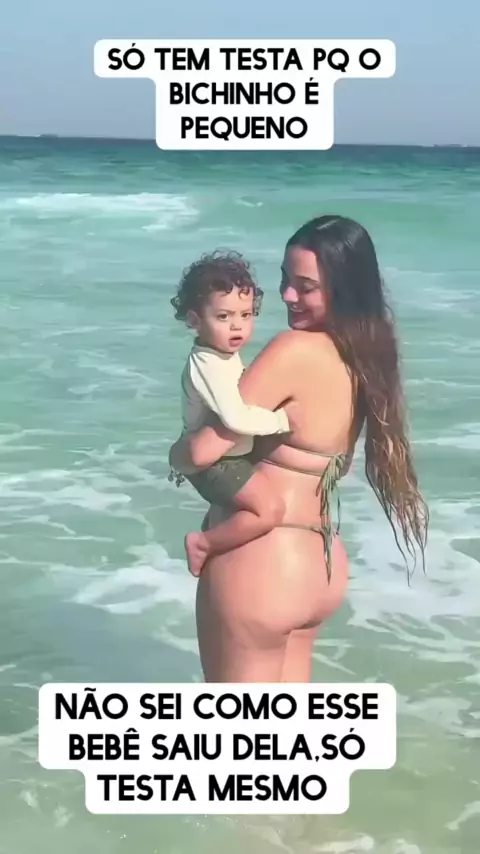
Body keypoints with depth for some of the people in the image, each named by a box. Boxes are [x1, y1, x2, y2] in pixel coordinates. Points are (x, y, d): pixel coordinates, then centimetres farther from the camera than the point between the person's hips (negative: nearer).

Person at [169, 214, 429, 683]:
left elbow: (204, 450, -21)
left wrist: (176, 452, 1)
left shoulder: (296, 350, -21)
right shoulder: (364, 356, 4)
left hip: (259, 564, -8)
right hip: (320, 565, 8)